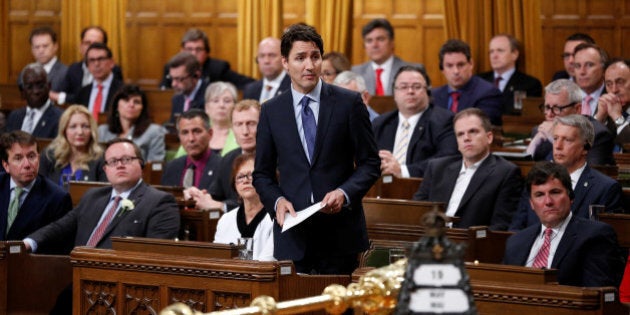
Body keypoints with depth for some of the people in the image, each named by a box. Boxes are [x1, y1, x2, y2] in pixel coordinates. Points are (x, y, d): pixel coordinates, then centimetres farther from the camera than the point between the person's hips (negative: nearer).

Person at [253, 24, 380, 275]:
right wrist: (277, 201, -8)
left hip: (340, 235, -1)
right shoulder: (271, 111, 7)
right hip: (293, 235, 1)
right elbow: (262, 174, 12)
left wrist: (345, 193, -14)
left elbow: (370, 163, 4)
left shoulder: (349, 103, 2)